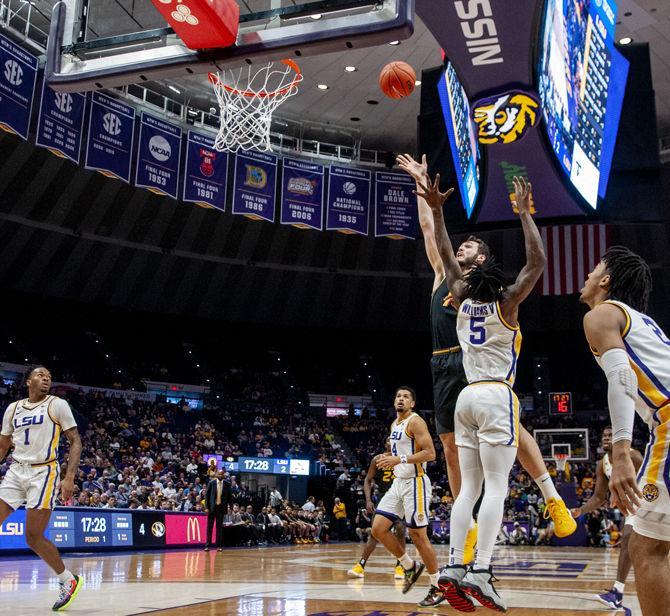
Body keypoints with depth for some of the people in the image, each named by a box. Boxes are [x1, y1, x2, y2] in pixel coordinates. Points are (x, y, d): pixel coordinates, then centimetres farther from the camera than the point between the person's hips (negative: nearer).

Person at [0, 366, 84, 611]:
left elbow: (75, 442, -4)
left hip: (43, 473, -5)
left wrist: (69, 477, -15)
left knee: (34, 537, -6)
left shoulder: (57, 405, -2)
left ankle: (69, 581, 14)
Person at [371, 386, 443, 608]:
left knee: (418, 535, -6)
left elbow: (430, 453, -20)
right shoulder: (394, 424, 16)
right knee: (378, 528, 2)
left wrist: (400, 459, -26)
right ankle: (410, 567, 19)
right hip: (398, 483, 9)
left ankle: (437, 588, 7)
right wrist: (388, 458, 9)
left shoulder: (415, 421, -11)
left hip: (415, 483, -9)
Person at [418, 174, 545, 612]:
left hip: (467, 398, 6)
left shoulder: (463, 301, 11)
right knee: (496, 488, -9)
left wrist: (437, 211, 19)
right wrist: (524, 212, 0)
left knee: (470, 487, 5)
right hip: (497, 398, -6)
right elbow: (538, 262, -3)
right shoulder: (506, 304, -1)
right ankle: (480, 573, -19)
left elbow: (447, 259, 20)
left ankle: (454, 567, -5)